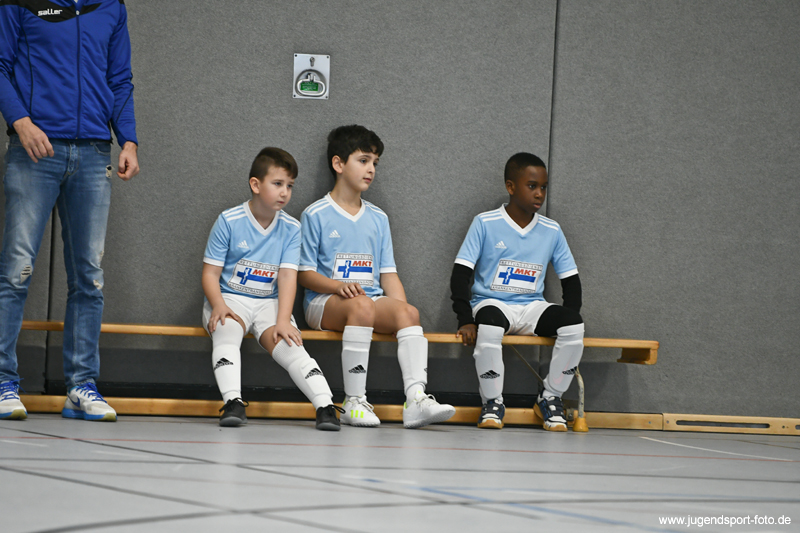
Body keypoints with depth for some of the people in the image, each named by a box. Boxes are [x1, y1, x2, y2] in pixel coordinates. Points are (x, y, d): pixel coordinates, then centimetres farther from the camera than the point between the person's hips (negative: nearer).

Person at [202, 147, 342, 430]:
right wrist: (219, 306, -22)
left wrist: (283, 321, -18)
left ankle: (326, 406, -35)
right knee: (227, 333, -34)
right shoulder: (229, 221, -4)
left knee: (289, 346, -24)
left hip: (269, 303, 2)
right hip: (230, 298, -2)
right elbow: (211, 272, -3)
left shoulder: (291, 229, 4)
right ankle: (233, 403, -44)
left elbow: (288, 277, -4)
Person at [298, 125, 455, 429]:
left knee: (408, 312, -27)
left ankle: (416, 398, -42)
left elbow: (388, 274, 16)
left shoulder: (378, 219, 20)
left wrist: (400, 311, -2)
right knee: (362, 305, -38)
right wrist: (339, 286, -18)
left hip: (373, 302, 5)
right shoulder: (316, 215, 5)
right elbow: (304, 274, 1)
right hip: (324, 302, -5)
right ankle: (354, 401, -35)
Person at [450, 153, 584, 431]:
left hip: (532, 307, 3)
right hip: (491, 303, -3)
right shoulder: (485, 223, -4)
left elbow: (571, 281, 11)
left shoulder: (551, 231, 6)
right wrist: (466, 320, -17)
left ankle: (550, 398, -7)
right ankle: (492, 403, -20)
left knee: (574, 324, -26)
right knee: (490, 324, -40)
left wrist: (568, 321, -5)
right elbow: (460, 274, -6)